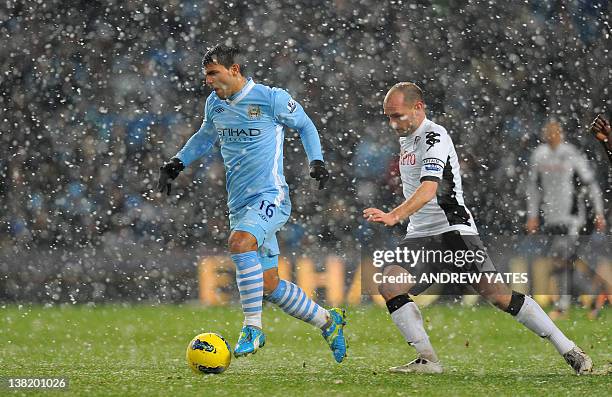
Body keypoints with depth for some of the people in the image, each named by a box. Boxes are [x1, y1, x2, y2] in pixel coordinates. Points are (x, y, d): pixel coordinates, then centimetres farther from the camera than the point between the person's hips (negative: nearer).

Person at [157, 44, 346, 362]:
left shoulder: (271, 98, -9)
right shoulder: (214, 104, 9)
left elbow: (305, 125, 7)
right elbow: (206, 136, 29)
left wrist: (316, 161, -5)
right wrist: (176, 163, 18)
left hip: (270, 196, -7)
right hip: (239, 203, 7)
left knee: (239, 242, -35)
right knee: (269, 286, 6)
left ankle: (253, 327, -26)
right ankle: (327, 321, 28)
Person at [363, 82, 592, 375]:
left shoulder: (434, 137, -15)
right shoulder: (406, 137, 13)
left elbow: (428, 190, -30)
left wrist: (394, 216, -43)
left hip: (453, 230, -8)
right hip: (419, 237, 8)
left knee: (498, 295, -15)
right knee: (388, 285, -16)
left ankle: (569, 351, -5)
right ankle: (428, 361, -11)